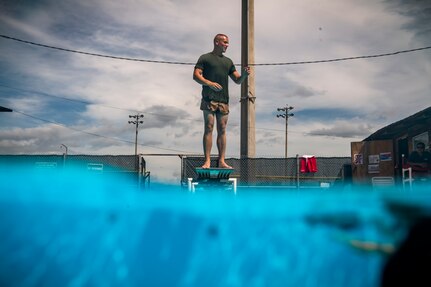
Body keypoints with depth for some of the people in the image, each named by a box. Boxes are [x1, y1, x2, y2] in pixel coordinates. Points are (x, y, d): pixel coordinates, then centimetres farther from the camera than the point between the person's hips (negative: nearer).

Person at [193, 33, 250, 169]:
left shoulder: (228, 61, 23)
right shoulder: (205, 58, 9)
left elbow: (237, 80, 20)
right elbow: (196, 75, -3)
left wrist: (244, 74, -3)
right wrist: (209, 83, -19)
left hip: (224, 100, 5)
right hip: (209, 99, -4)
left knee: (222, 130, 1)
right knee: (209, 128, -7)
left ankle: (221, 161, 3)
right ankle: (207, 161, -7)